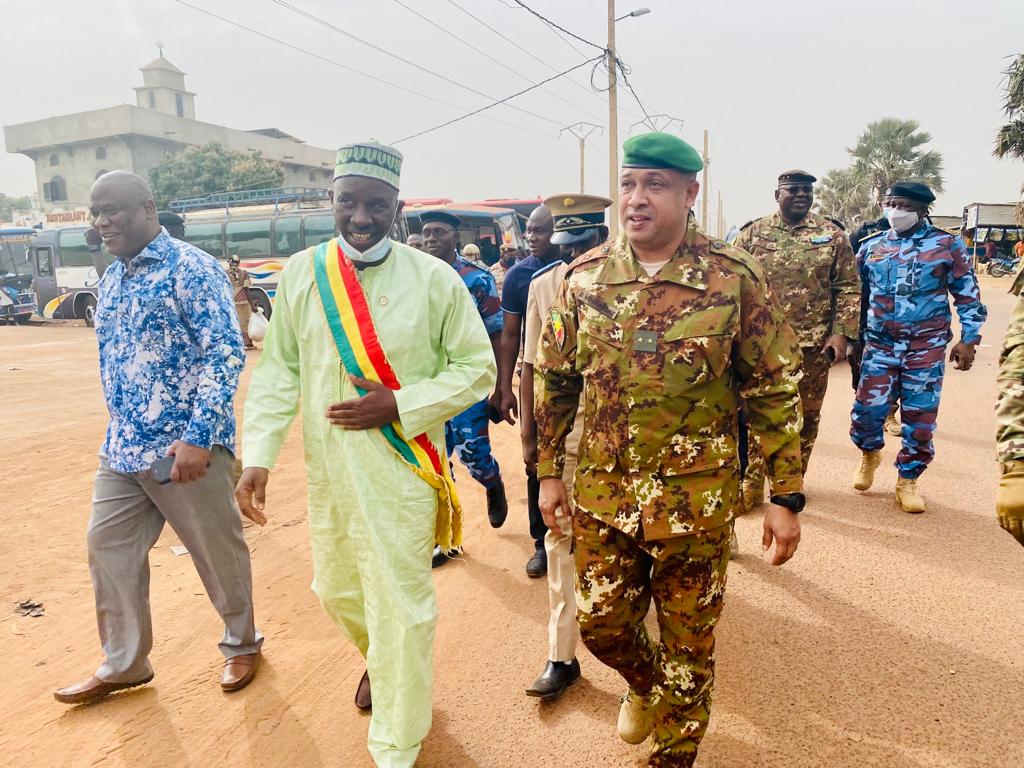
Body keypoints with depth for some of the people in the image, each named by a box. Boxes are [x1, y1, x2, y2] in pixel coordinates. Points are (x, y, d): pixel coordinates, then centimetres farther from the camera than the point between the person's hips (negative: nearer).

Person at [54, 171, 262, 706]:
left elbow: (226, 353, -18)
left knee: (219, 552, 7)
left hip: (187, 448, -8)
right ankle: (123, 665, 31)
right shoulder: (110, 280, 14)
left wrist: (198, 436, -23)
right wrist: (119, 432, 20)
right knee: (107, 549, 12)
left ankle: (242, 645, 30)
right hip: (121, 450, 8)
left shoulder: (191, 268, -11)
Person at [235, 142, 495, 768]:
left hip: (402, 474, -4)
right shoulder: (302, 273, 1)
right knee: (337, 590, 22)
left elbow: (478, 368, -5)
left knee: (400, 607, 3)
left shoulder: (435, 280, -8)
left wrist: (398, 405, -17)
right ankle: (379, 660, 55)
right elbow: (279, 369, 4)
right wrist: (258, 456, -5)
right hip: (327, 474, 4)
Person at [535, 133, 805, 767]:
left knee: (688, 643, 13)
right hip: (601, 493, 3)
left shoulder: (736, 279, -10)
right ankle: (644, 683, 52)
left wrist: (787, 497, -4)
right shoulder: (585, 277, -1)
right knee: (601, 623, 17)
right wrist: (549, 471, 8)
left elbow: (775, 391, -5)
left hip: (696, 497, -2)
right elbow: (555, 379, 7)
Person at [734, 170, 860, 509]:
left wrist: (841, 332, -6)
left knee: (806, 417, 10)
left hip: (814, 346, 1)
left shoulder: (832, 235, 5)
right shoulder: (751, 234, 3)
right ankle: (751, 484, 15)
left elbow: (849, 287, 4)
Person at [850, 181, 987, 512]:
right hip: (880, 344, 2)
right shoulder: (871, 246, 5)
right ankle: (869, 454, 30)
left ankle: (907, 481, 20)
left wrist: (968, 339, -2)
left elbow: (968, 295, 3)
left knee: (920, 417, 3)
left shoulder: (947, 245, -1)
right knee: (867, 410, -2)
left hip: (927, 346, -1)